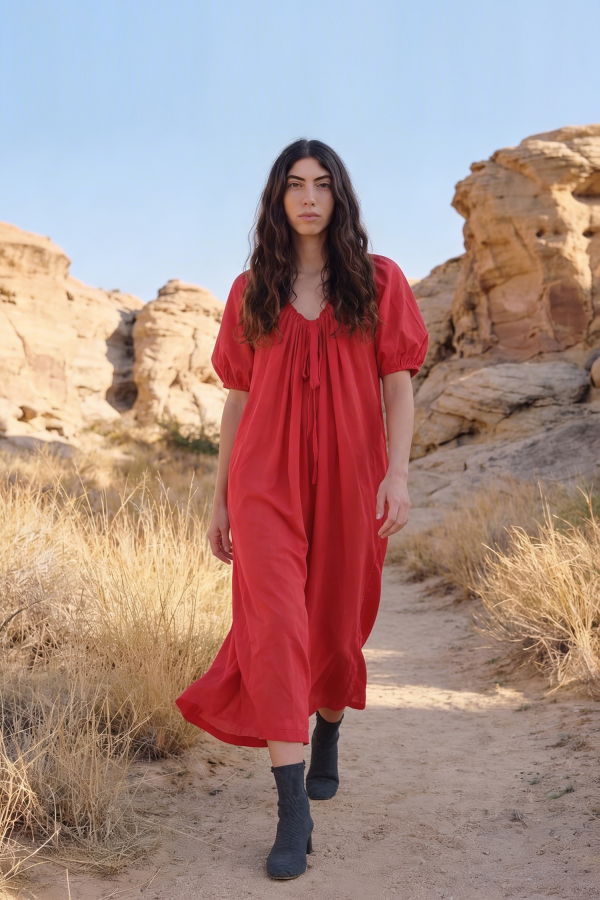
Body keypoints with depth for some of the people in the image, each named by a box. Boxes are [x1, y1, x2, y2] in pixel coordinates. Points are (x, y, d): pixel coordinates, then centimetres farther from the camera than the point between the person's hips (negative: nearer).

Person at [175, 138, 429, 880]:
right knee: (277, 625, -13)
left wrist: (397, 471, -14)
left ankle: (328, 738, 42)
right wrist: (219, 498, 8)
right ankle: (293, 813, -9)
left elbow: (397, 384, 0)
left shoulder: (378, 280, 5)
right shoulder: (251, 291, 8)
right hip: (268, 482, 0)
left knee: (338, 627, 11)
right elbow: (237, 398, 9)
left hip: (348, 480, 0)